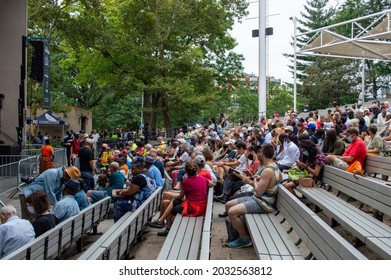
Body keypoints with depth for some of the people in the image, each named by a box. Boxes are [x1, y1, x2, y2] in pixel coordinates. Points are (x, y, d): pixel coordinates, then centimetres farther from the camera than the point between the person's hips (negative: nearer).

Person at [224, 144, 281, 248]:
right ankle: (239, 231, 17)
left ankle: (245, 239, -7)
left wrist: (255, 181, -4)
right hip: (256, 199, 10)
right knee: (228, 205, 9)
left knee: (232, 212, -23)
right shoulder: (275, 166, 6)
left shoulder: (267, 171, -24)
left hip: (262, 204, -10)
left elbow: (259, 192, -24)